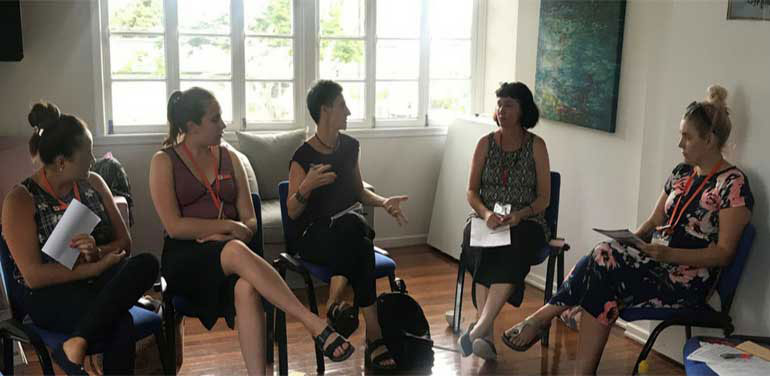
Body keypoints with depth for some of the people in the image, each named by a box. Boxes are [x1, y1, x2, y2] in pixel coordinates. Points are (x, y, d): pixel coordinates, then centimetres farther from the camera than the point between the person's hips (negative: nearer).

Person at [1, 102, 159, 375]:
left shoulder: (93, 183, 9)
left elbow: (124, 242, 9)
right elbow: (33, 276, -12)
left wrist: (97, 252, -13)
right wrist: (96, 267, -16)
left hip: (97, 281, 6)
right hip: (49, 295, -6)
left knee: (147, 263, -31)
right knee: (120, 323, -37)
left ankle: (76, 345, -35)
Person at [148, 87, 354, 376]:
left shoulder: (229, 158, 15)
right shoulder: (164, 161, 4)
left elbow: (250, 221, 10)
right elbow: (174, 226, -8)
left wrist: (236, 232, -11)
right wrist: (229, 226, -8)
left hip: (227, 256, 3)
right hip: (184, 259, -3)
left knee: (247, 289, -36)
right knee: (236, 251, -38)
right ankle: (315, 326, -43)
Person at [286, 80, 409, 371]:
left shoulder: (349, 146, 9)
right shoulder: (304, 156, -10)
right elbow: (292, 212, -7)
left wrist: (383, 202, 1)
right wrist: (306, 188, -26)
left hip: (345, 233, 5)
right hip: (313, 235, -5)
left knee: (360, 245, -34)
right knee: (358, 239, -36)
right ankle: (374, 337, -33)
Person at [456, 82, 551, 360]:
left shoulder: (536, 146, 2)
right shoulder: (486, 143, 7)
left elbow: (543, 198, 1)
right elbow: (471, 191, 7)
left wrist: (520, 214, -19)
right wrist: (486, 213, -15)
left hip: (525, 222, -1)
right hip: (485, 219, 1)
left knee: (513, 251, -37)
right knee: (484, 251, -34)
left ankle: (479, 328, -44)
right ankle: (487, 335, -40)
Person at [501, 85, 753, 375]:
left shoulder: (733, 184, -9)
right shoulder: (681, 173, 13)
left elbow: (723, 253, -12)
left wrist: (668, 254, -24)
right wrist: (629, 241, -3)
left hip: (688, 282, -6)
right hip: (655, 263, 6)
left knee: (604, 259, -27)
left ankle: (544, 315, -12)